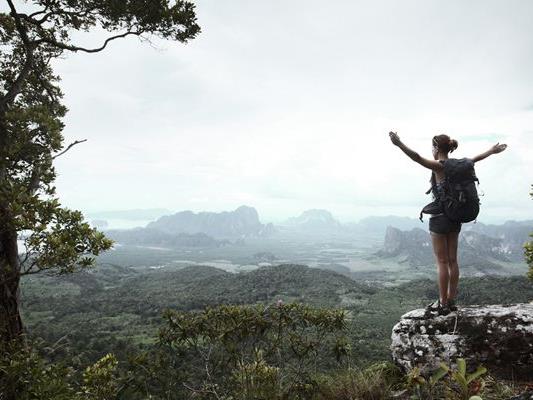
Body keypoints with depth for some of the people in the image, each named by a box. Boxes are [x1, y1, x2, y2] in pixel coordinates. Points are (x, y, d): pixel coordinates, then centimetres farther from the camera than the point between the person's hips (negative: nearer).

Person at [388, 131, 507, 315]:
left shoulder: (438, 166, -13)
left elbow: (417, 157, -29)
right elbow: (475, 159, 25)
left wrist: (399, 144, -38)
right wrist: (492, 150, 43)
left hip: (440, 217, -7)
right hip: (455, 217, 7)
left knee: (442, 262, -2)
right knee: (452, 260, 11)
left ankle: (443, 304, 3)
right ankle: (451, 300, 19)